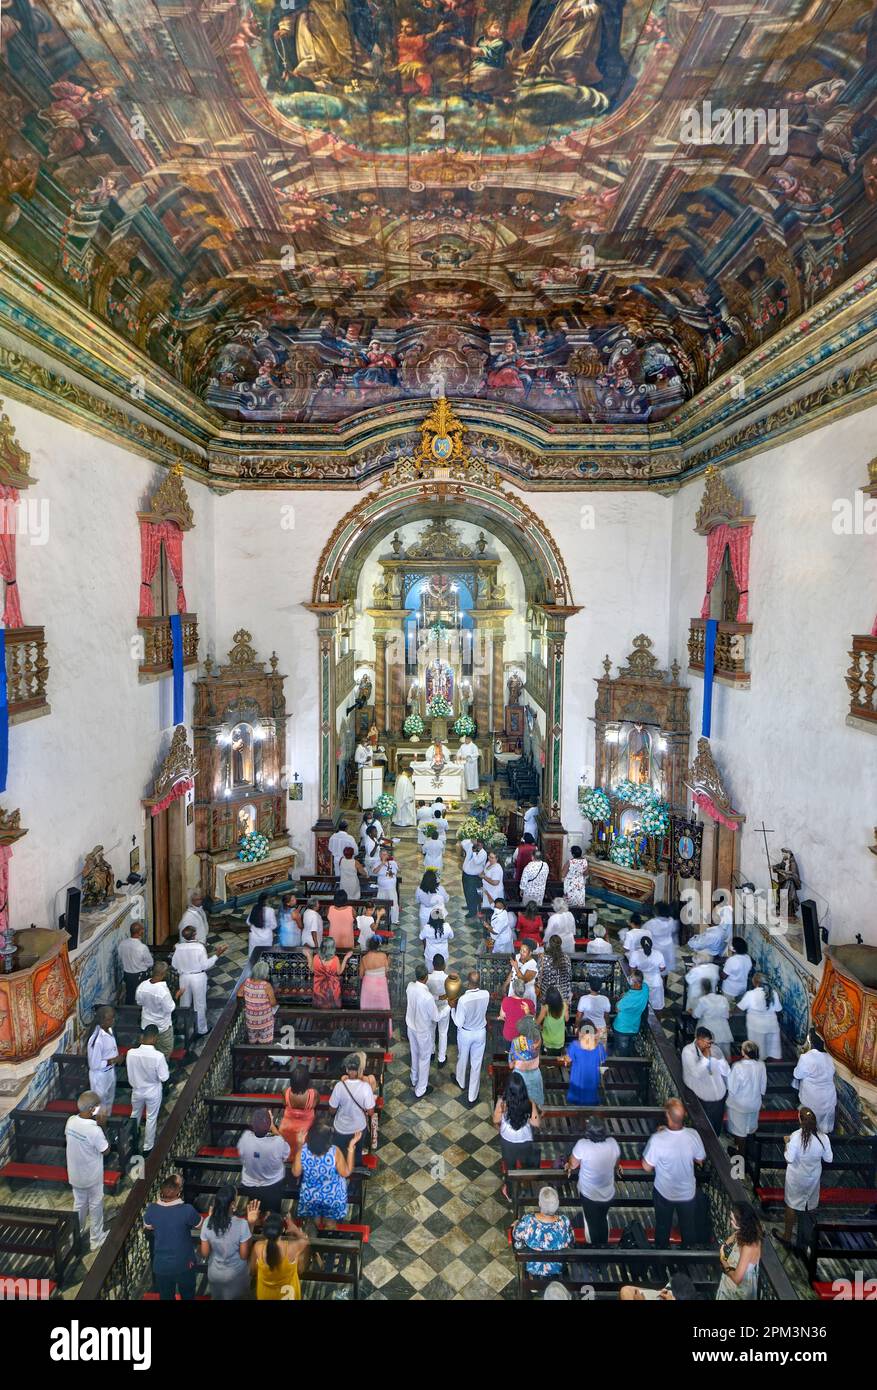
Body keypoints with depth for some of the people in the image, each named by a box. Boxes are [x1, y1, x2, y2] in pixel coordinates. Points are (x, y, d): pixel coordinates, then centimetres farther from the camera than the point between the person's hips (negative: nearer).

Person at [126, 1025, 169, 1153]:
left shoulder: (131, 1053, -23)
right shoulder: (158, 1056, -31)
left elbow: (129, 1070, -6)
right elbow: (164, 1077, -21)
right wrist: (164, 1062, -6)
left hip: (137, 1090, 3)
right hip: (153, 1092, -3)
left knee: (135, 1115, 29)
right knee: (151, 1119, 19)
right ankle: (147, 1147, 34)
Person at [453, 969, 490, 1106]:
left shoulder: (463, 999, -34)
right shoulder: (486, 995, -22)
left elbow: (458, 1023, -23)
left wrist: (452, 1008, -13)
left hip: (465, 1034, -2)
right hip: (480, 1033, 2)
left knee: (462, 1058, 27)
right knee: (476, 1063, 17)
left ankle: (461, 1082, 54)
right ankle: (472, 1097, 28)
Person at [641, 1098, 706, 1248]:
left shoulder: (658, 1139, -35)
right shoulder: (693, 1135, -27)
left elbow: (647, 1167, -20)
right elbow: (700, 1160, -6)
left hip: (664, 1192, -1)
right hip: (688, 1192, 2)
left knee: (663, 1224, 27)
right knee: (688, 1223, 30)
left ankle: (662, 1248, 48)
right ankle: (688, 1247, 51)